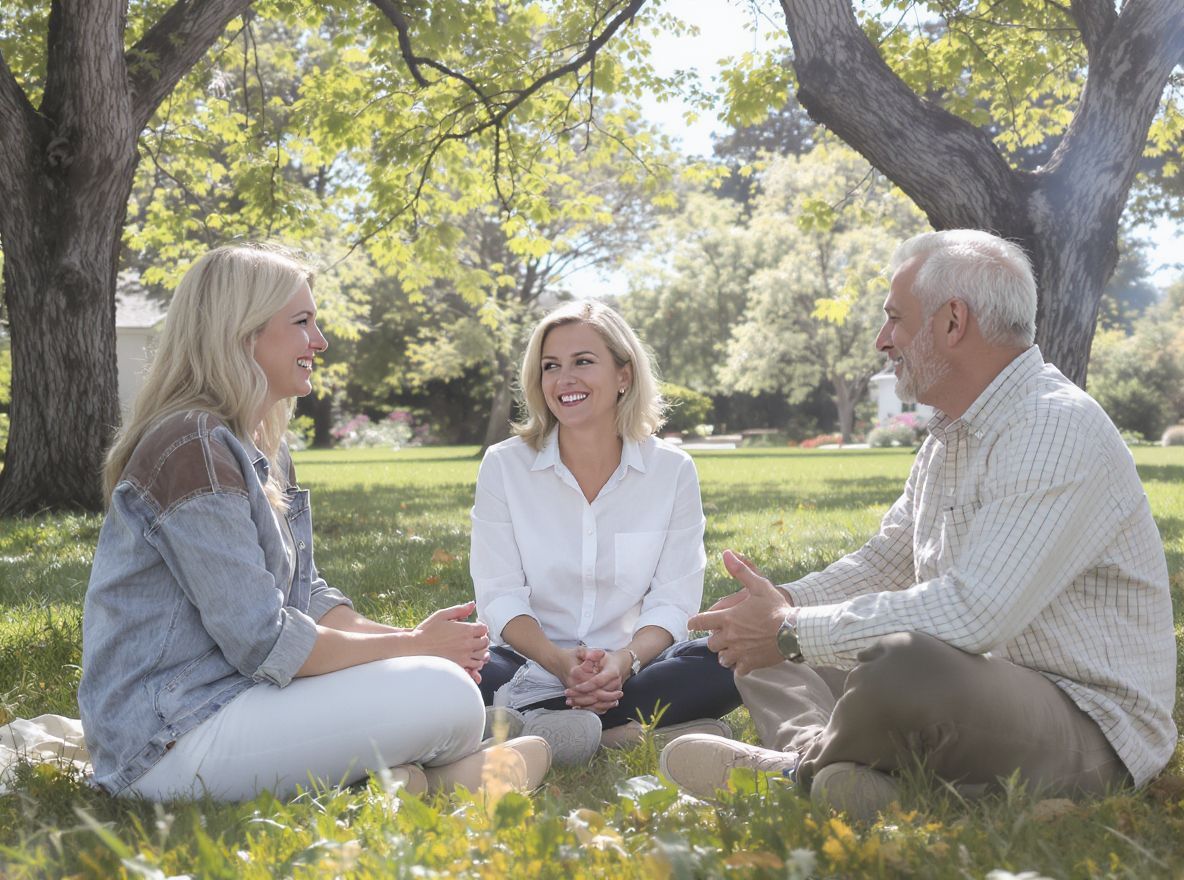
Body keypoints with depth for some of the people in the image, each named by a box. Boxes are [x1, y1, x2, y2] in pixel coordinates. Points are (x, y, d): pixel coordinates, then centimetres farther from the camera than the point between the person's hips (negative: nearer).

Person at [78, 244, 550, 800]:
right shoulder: (193, 450, -18)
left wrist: (413, 639, -3)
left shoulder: (260, 451, 14)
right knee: (446, 696, -18)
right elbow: (264, 644, -21)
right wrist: (414, 646, -11)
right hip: (169, 743, -10)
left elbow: (306, 599, 13)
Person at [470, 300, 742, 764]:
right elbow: (499, 596, -5)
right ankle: (634, 730, -28)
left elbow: (672, 602, -3)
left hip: (632, 668, 1)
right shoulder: (504, 466, -1)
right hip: (536, 667, -1)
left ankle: (526, 722, -28)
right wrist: (560, 662, -24)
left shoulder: (672, 470, 0)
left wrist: (624, 660, -24)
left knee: (728, 664, -29)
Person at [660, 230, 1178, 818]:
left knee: (903, 665, -40)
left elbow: (972, 614, -31)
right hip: (973, 692, 10)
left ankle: (803, 764, -10)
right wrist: (783, 604, 0)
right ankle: (819, 760, -16)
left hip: (1090, 729, -10)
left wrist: (791, 632, -23)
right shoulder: (949, 438, 13)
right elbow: (883, 564, 21)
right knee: (755, 647, 13)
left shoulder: (1057, 429, -20)